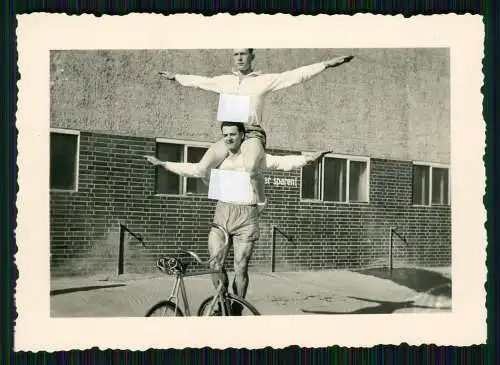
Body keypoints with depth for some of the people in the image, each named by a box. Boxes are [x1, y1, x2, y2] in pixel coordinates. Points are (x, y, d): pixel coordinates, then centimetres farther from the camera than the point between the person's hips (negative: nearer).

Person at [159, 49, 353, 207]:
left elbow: (296, 75, -1)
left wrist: (326, 64, -9)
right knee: (200, 170, -15)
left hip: (252, 135, -4)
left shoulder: (264, 80, 5)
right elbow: (199, 81, 34)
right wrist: (176, 77, 45)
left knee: (251, 169, -36)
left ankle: (261, 201, -5)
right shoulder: (224, 81, 18)